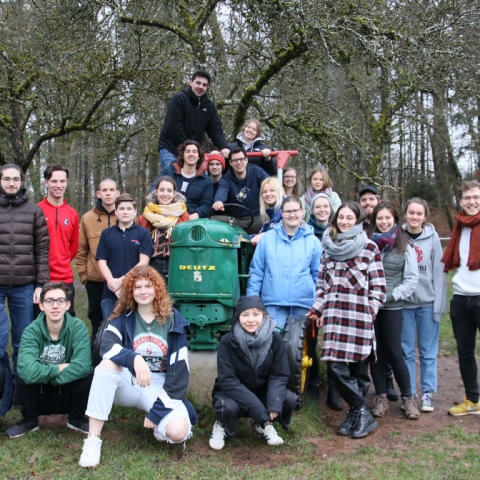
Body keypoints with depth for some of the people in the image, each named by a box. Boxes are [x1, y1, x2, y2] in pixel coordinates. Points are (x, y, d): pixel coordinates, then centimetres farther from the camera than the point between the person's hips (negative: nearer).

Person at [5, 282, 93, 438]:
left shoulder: (77, 327, -18)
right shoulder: (32, 331, -19)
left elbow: (83, 366, -32)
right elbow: (29, 371, -36)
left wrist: (47, 376, -25)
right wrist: (60, 368, -24)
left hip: (68, 395, 0)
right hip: (40, 398, 0)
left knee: (87, 376, -28)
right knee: (23, 376, -28)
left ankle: (76, 418, 3)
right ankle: (29, 420, 2)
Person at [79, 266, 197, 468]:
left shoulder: (173, 320, -4)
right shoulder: (123, 317, -2)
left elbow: (179, 371, -7)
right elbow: (106, 345, -24)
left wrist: (157, 411, -14)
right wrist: (134, 359, -44)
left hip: (160, 388, -1)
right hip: (129, 384, 1)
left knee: (178, 431, -31)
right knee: (108, 363, -33)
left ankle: (160, 425, 9)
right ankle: (92, 440, -25)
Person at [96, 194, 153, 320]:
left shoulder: (143, 233, 1)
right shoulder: (106, 234, 8)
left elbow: (143, 262, -5)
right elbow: (101, 262, 4)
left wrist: (123, 280, -12)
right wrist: (113, 283, -11)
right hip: (110, 293, 2)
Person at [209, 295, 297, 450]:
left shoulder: (276, 339, -14)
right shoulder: (227, 342, -20)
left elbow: (280, 376, -11)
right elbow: (227, 380, -24)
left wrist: (274, 405, -31)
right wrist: (258, 408, -34)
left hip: (263, 391, 3)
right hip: (233, 393, -3)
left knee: (289, 399, -23)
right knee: (228, 407, -35)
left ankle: (264, 424, 7)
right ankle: (221, 426, 1)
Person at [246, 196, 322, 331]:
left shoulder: (312, 241, 6)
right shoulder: (268, 238, 4)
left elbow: (319, 275, 9)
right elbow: (256, 272, 5)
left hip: (304, 304, 1)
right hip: (274, 303, -1)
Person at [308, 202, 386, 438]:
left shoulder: (369, 247, 2)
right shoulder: (328, 247, 15)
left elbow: (378, 286, 0)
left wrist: (370, 312, -6)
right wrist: (318, 308, 11)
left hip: (359, 315, -4)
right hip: (334, 316, 4)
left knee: (359, 368, -2)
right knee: (337, 367, -2)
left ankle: (357, 413, 14)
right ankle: (360, 414, 11)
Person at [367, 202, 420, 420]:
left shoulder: (404, 246, 0)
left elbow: (412, 279, 0)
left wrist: (392, 295, -9)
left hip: (392, 307, -2)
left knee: (394, 353, 0)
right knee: (375, 353, 8)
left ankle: (408, 397, 17)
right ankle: (381, 398, 20)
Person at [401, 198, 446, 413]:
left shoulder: (432, 238, -2)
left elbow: (439, 272, -3)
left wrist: (439, 305, -6)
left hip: (428, 303, -1)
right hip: (404, 303, 1)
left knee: (428, 351, 6)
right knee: (406, 351, 7)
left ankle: (427, 393, 17)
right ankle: (409, 393, 18)